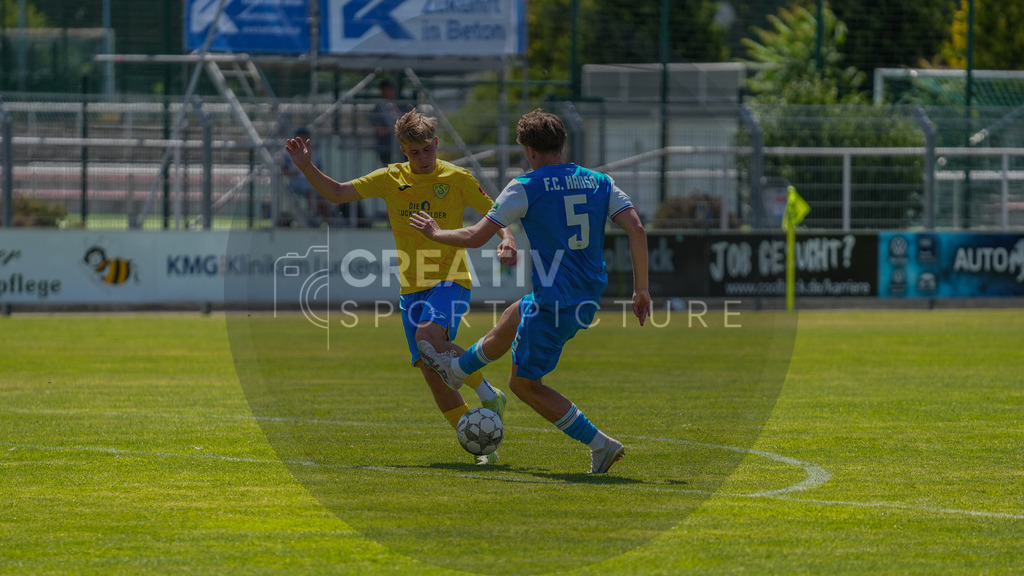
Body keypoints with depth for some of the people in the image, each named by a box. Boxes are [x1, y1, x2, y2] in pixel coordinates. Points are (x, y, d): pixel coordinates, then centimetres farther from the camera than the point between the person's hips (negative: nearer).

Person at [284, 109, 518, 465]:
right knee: (431, 371, -4)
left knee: (428, 336, -32)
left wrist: (507, 241, -16)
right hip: (412, 288, 4)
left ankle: (487, 394, -12)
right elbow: (338, 193, 4)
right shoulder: (391, 180, 6)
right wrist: (307, 168, -11)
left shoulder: (456, 178, -1)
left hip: (450, 280, -4)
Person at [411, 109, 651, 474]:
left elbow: (475, 237, -9)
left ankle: (600, 444, 1)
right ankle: (455, 369, 59)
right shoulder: (600, 183, 3)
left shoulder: (526, 187, -11)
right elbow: (636, 230, -5)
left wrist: (436, 233, 10)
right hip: (589, 299, 7)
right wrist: (641, 288, 3)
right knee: (510, 320, 33)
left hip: (554, 304, -7)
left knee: (525, 384, 9)